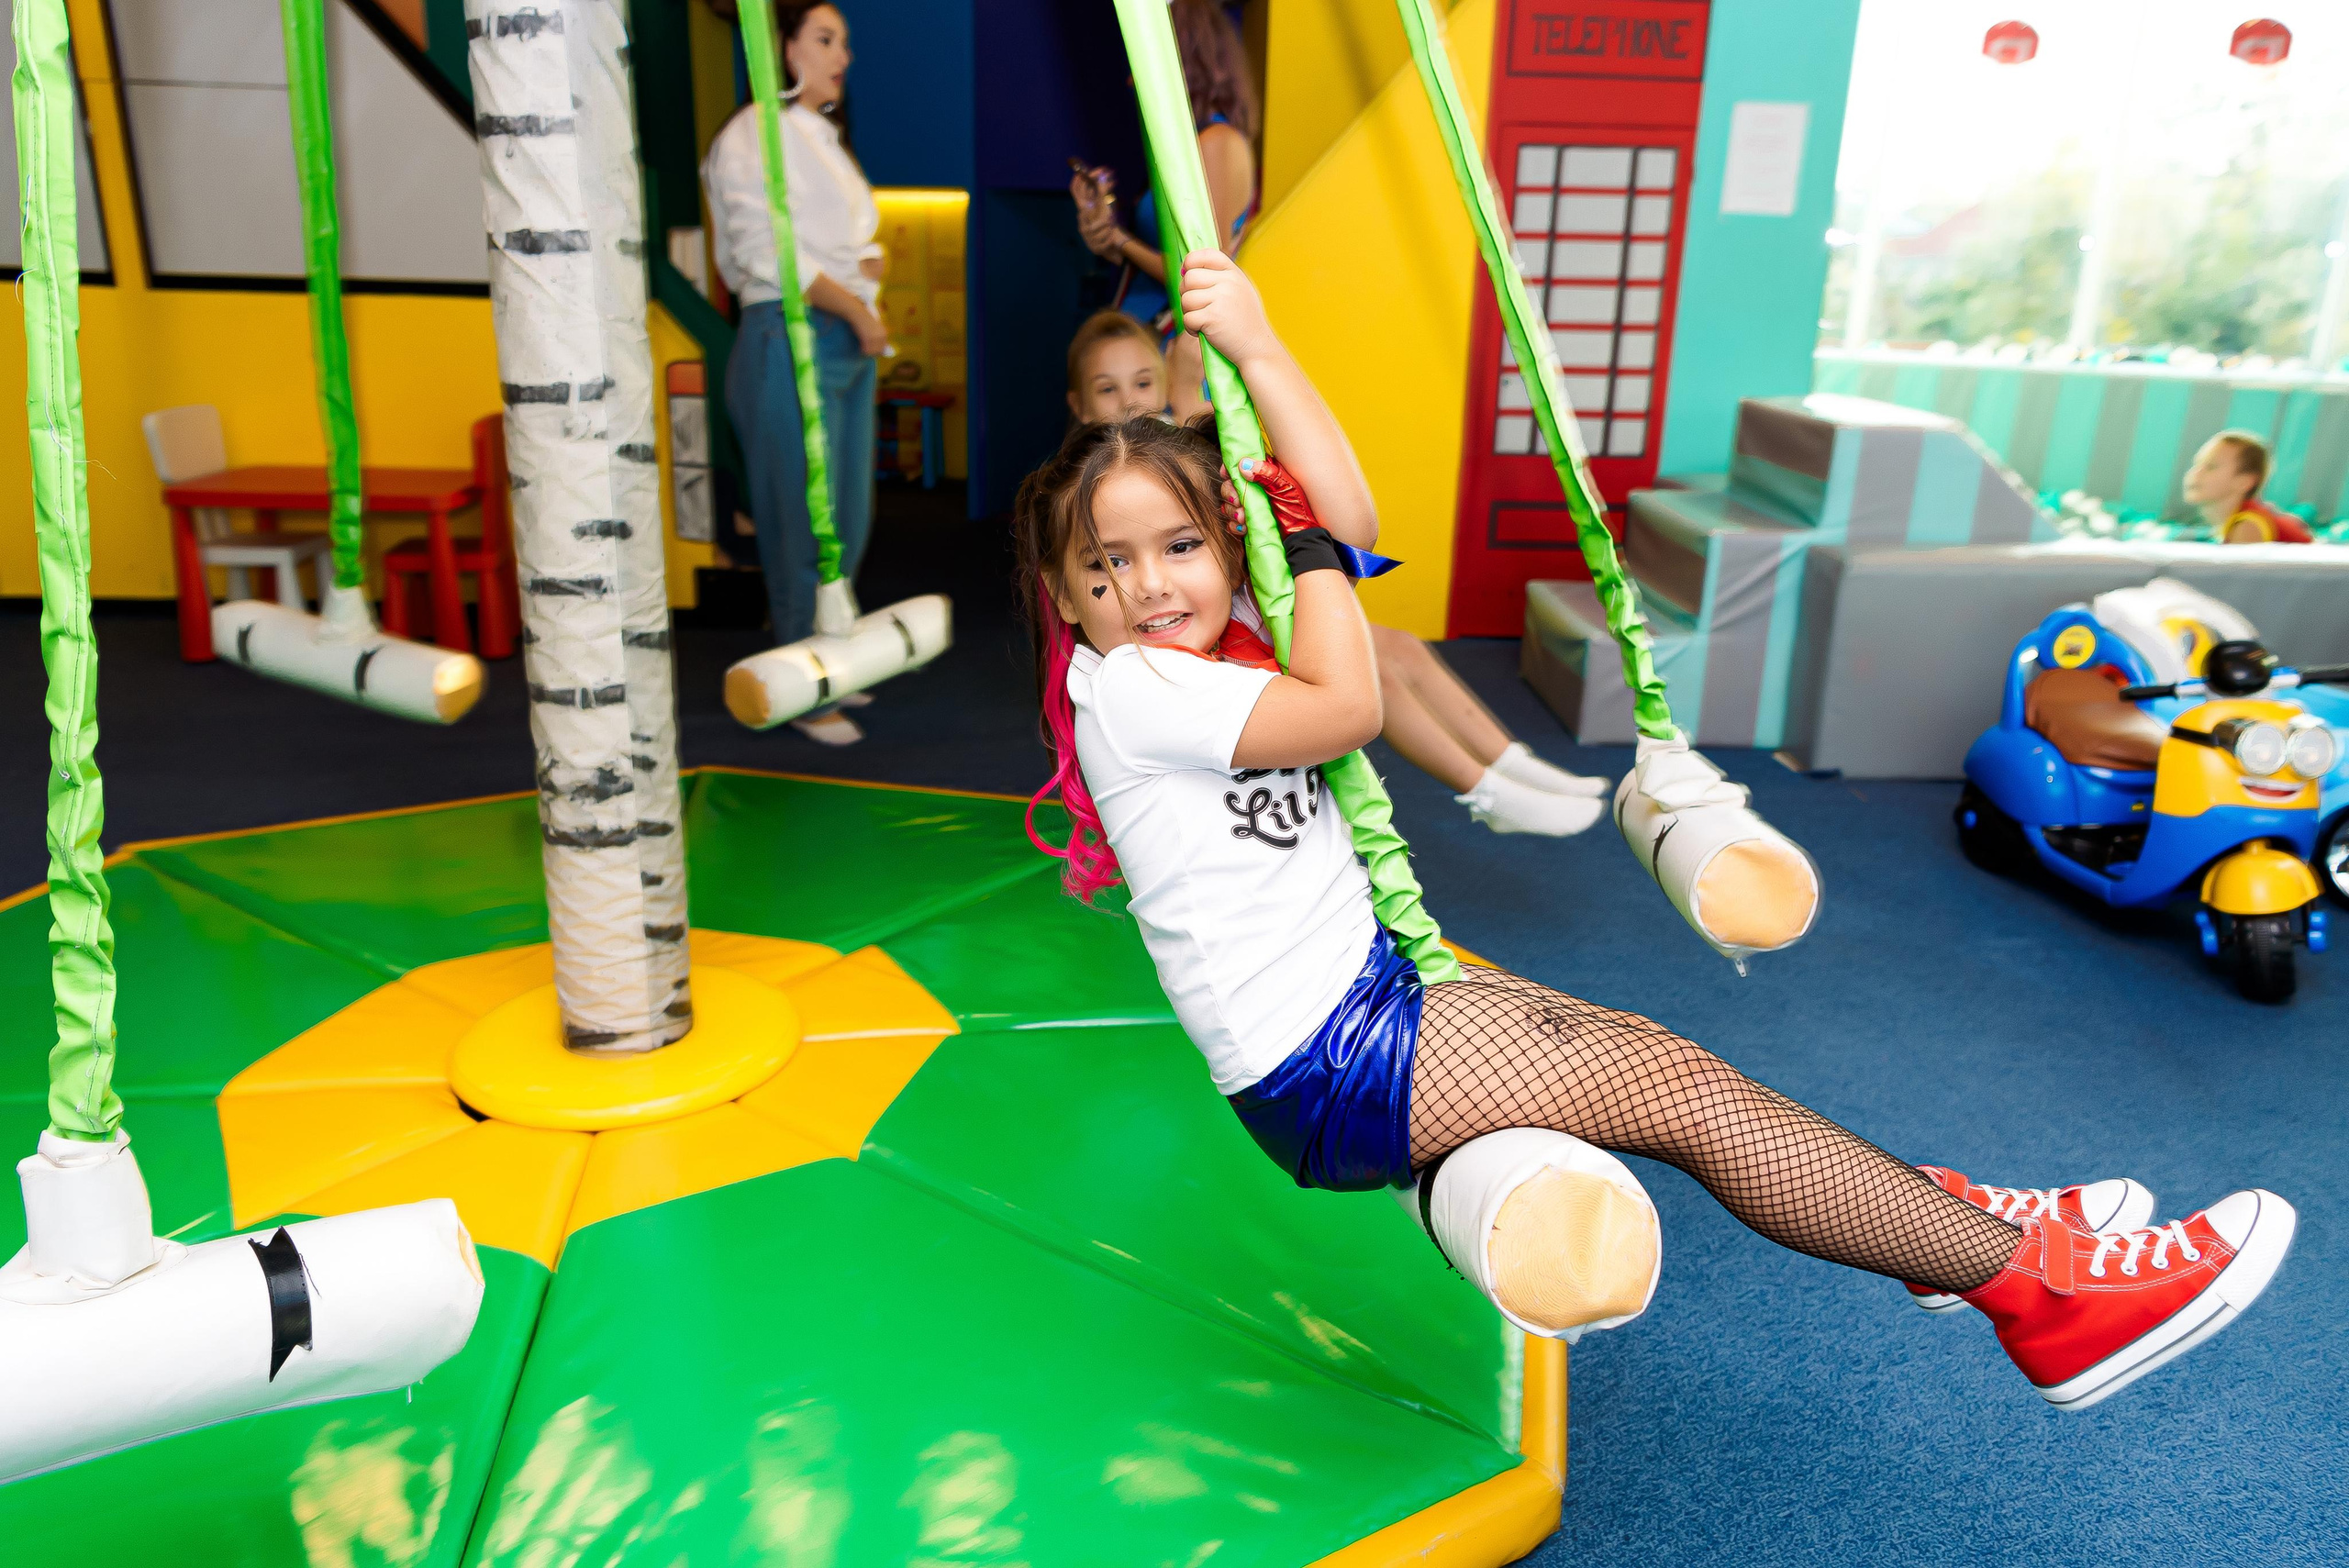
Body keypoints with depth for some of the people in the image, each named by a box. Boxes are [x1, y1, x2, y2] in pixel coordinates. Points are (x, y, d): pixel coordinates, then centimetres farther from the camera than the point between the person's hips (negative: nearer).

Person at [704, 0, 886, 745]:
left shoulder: (824, 138, 21)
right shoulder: (753, 136, -6)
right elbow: (764, 253, -16)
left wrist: (864, 278, -2)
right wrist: (853, 306, -12)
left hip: (850, 345, 9)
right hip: (790, 340, -9)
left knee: (850, 521, 11)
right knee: (803, 523, -4)